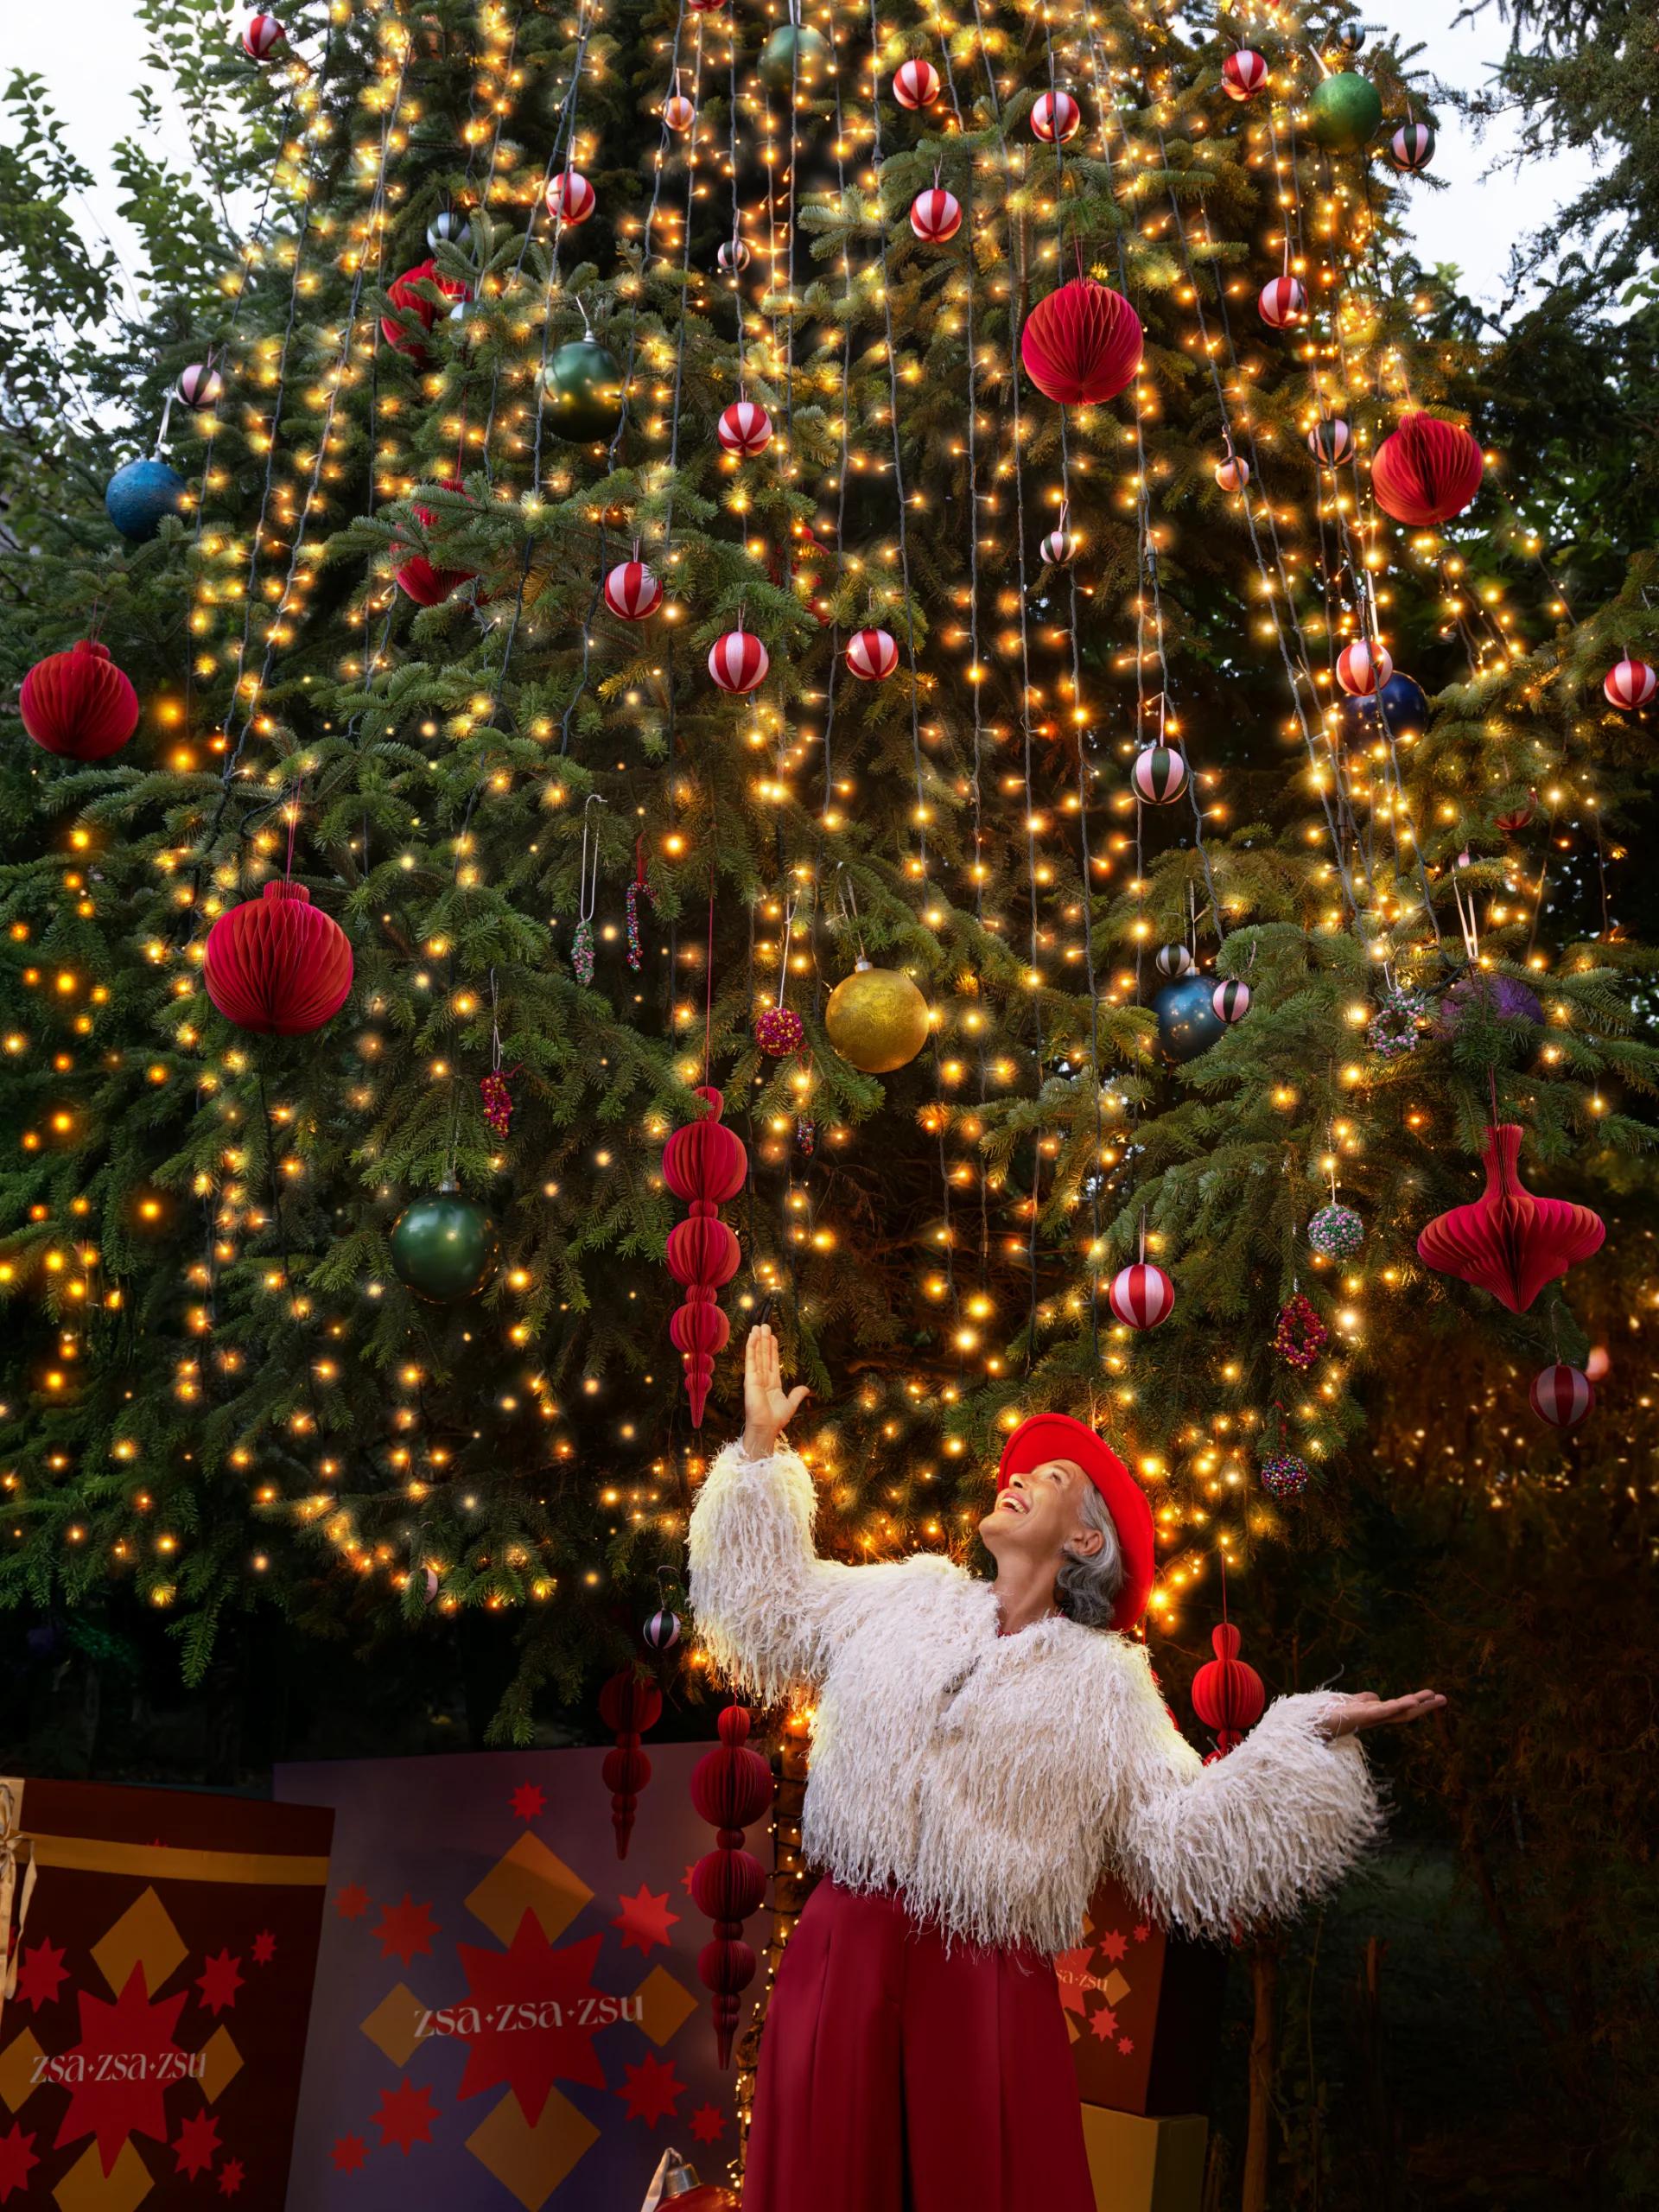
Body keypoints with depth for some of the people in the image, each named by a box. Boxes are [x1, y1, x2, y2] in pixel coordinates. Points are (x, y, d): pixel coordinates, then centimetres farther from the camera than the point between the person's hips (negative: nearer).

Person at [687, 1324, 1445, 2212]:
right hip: (845, 1950, 2)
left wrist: (1313, 1737, -12)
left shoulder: (1103, 1682, 3)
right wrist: (761, 1447, 15)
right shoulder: (911, 1599, 11)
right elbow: (773, 1605, 17)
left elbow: (1183, 1835, -4)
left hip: (990, 1982, -2)